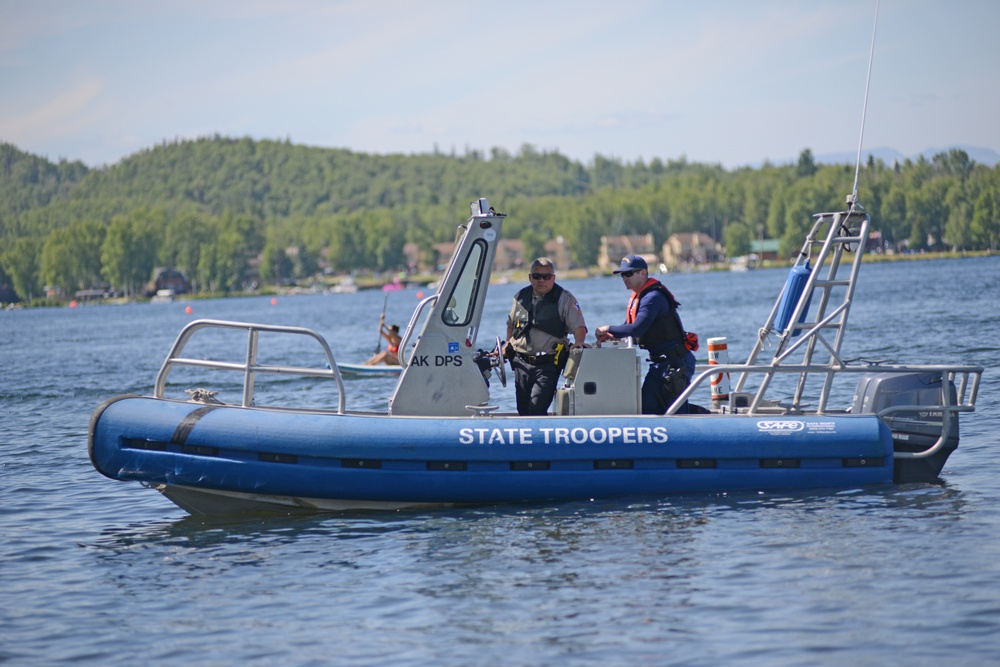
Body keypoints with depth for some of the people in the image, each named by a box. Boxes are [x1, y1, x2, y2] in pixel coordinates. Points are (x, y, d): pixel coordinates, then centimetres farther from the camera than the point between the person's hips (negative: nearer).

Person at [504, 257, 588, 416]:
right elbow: (511, 323, 28)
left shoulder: (564, 299, -3)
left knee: (537, 408, -18)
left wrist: (578, 342, -27)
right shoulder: (521, 297, 11)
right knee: (523, 410, 9)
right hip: (521, 363, 5)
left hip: (548, 365, -5)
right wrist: (508, 343, 14)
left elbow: (579, 326, -8)